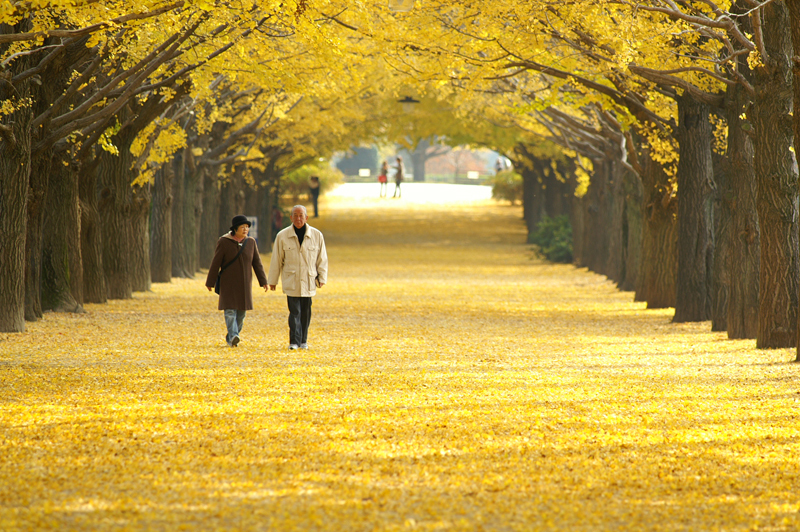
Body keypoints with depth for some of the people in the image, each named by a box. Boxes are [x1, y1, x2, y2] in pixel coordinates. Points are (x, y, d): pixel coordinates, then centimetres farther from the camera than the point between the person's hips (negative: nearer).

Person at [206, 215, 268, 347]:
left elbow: (257, 263, 4)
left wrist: (263, 281, -2)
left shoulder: (250, 242, 2)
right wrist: (210, 282, -4)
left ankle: (231, 338, 19)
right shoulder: (224, 242, -9)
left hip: (244, 284, 4)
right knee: (230, 309, -15)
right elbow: (215, 263, -5)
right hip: (228, 283, -4)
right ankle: (233, 336, -25)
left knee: (241, 312, 6)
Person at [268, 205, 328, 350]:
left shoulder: (316, 235, 2)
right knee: (295, 311, -10)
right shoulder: (282, 236, 0)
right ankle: (294, 342, -11)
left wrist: (322, 278, 5)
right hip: (291, 282, -2)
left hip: (309, 282, 2)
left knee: (306, 312, 6)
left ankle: (303, 341, 18)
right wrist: (272, 280, 8)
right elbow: (276, 260, 5)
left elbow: (322, 259, 9)